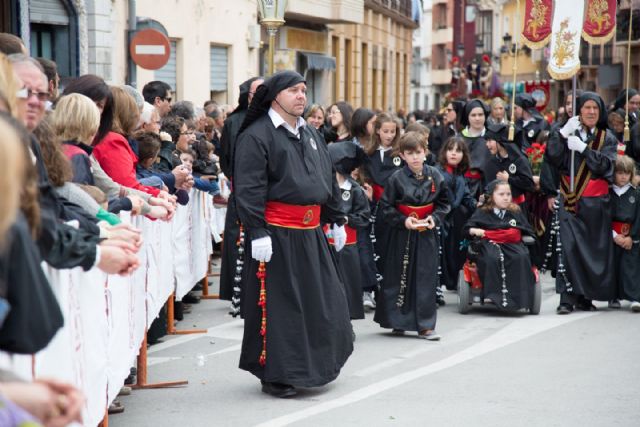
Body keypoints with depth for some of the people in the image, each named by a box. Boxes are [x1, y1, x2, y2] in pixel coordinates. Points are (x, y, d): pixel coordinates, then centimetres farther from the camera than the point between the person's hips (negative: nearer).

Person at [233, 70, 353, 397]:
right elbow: (249, 188, -17)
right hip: (276, 234, -8)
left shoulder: (310, 135, 16)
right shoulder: (256, 135, -10)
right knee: (277, 305, -1)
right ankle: (274, 375, 11)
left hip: (310, 233, 8)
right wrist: (257, 232, -23)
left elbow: (329, 179, 23)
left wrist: (336, 220, 21)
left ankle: (314, 364, 29)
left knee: (322, 299, 13)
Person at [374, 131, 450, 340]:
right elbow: (386, 206, -4)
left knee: (426, 277, 2)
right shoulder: (397, 178, -8)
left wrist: (435, 218, -8)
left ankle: (425, 325, 7)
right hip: (402, 234, -2)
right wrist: (403, 220, -15)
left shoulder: (435, 176, -1)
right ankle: (397, 321, 19)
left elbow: (444, 203, 8)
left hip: (427, 234, 2)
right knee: (399, 276, 6)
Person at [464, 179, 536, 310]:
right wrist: (475, 231, -9)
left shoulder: (516, 212, 21)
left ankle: (519, 295, -32)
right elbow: (467, 229, 11)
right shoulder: (482, 213, 15)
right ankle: (497, 295, -38)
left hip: (512, 244, 2)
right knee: (493, 259, -37)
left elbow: (528, 232, 23)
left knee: (521, 257, -32)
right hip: (489, 244, -2)